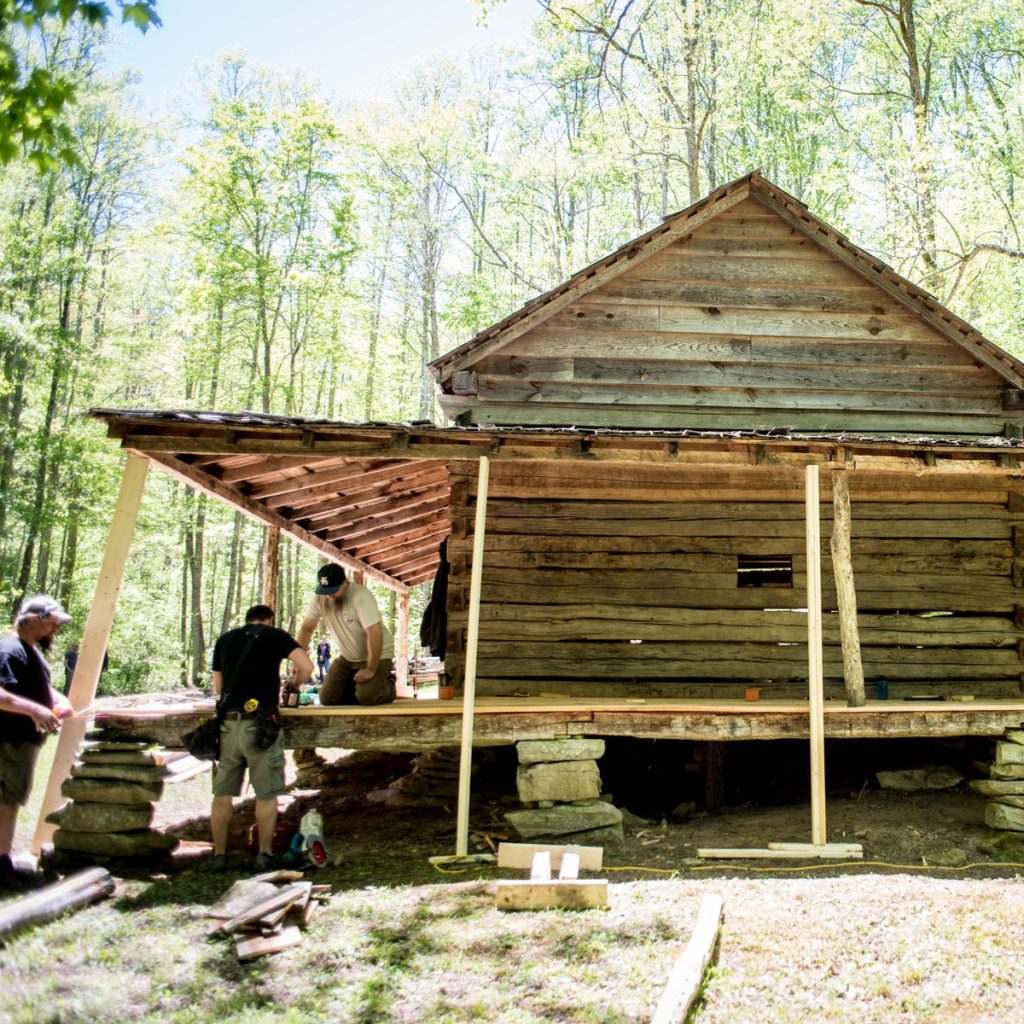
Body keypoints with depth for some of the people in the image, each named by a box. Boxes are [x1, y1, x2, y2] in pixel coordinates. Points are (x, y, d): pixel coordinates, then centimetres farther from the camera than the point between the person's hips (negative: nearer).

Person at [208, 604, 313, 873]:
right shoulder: (275, 636, 6)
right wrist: (294, 684, 13)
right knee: (266, 794, 6)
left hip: (228, 722, 4)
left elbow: (218, 686, 20)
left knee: (223, 793, 10)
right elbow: (306, 667, -6)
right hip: (260, 723, -3)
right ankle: (264, 855, 9)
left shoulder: (224, 639, 18)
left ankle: (219, 856, 14)